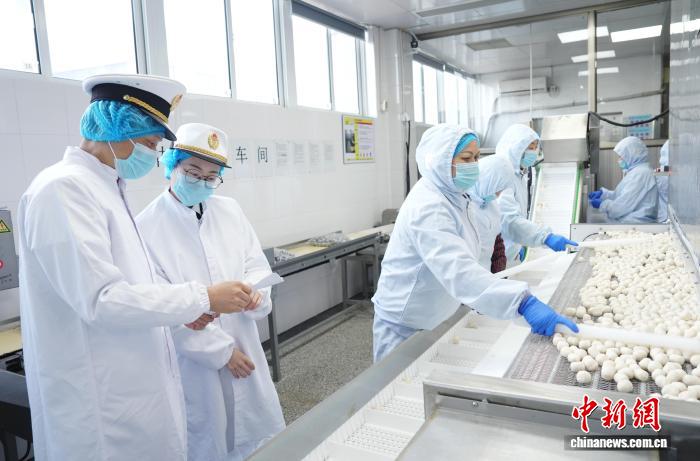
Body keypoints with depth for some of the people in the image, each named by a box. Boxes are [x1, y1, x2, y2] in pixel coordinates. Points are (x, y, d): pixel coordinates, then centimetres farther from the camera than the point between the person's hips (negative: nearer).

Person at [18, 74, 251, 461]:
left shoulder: (104, 187, 10)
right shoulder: (64, 189, -20)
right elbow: (100, 299, -26)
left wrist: (178, 308, 6)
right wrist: (202, 298, -20)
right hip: (102, 400, -9)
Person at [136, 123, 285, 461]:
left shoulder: (230, 210, 2)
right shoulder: (146, 228, -14)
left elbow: (257, 265, 6)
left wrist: (255, 291, -17)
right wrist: (220, 351, -14)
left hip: (245, 350, 5)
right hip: (194, 364, -5)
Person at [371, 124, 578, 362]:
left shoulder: (454, 197, 4)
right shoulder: (427, 208, -27)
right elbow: (460, 270, -40)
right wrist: (524, 302, -48)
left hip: (438, 319, 9)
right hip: (406, 327, -9)